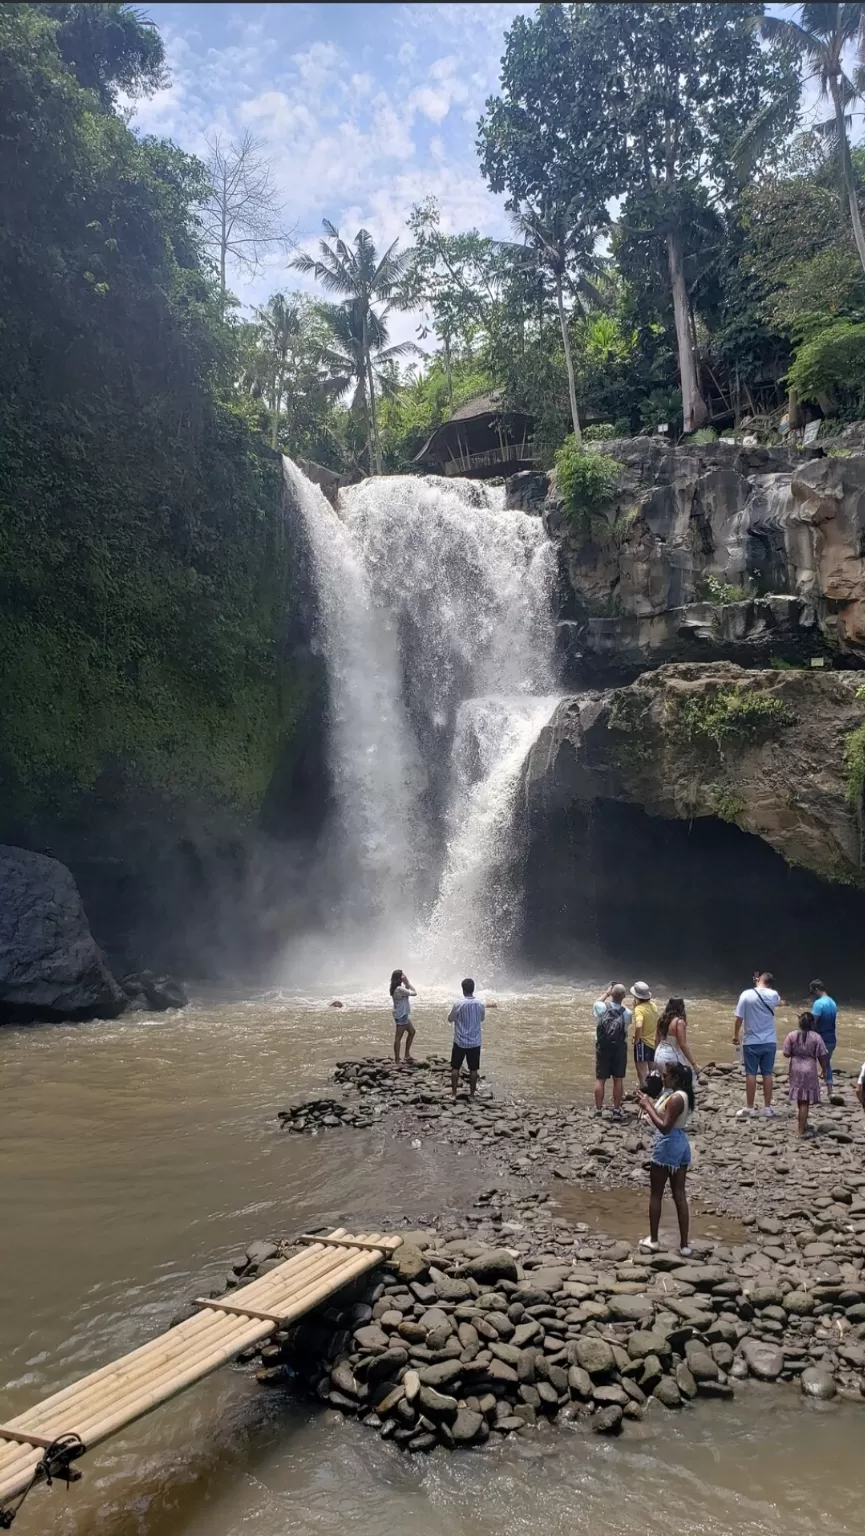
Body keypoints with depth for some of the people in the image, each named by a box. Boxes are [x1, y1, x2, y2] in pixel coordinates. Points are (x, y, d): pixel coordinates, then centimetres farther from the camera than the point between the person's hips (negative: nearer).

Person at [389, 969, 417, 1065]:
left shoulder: (396, 988, 6)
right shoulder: (399, 989, -24)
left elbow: (407, 992, 17)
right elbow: (414, 993, -18)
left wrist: (407, 984, 5)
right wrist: (408, 982, -9)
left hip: (403, 1014, 11)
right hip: (401, 1015, -11)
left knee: (412, 1032, 22)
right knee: (398, 1037, -4)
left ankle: (407, 1054, 28)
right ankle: (397, 1061, 2)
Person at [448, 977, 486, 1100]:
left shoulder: (458, 1003, -16)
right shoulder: (480, 1003, -6)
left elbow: (450, 1019, -3)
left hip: (460, 1042, -2)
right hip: (475, 1042, 2)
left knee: (455, 1068, 10)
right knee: (473, 1069, 11)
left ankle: (453, 1094, 12)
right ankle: (472, 1094, 17)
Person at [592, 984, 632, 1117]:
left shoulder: (602, 1007, -12)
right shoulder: (627, 1013, -10)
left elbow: (596, 1003, 11)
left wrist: (606, 993, 20)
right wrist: (621, 1000, 15)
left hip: (602, 1048, 0)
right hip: (619, 1048, 0)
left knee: (600, 1079, 7)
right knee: (618, 1079, 9)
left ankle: (598, 1109, 11)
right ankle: (617, 1109, 14)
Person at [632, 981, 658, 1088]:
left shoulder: (639, 1009, -20)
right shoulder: (653, 1005, 4)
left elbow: (638, 1026, -37)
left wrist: (636, 1039, -18)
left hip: (642, 1043, -8)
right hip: (653, 1043, 8)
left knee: (642, 1074, -1)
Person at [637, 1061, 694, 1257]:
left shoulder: (675, 1099, -22)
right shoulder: (682, 1095, 8)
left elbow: (665, 1127, -26)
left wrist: (648, 1107, -21)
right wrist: (651, 1104, 5)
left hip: (667, 1146, -9)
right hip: (680, 1144, 9)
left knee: (655, 1195, 7)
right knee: (680, 1195, 11)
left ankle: (653, 1240, 17)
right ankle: (684, 1245, 13)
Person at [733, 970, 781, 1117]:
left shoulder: (747, 994, -11)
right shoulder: (773, 995, -3)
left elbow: (739, 1018, -10)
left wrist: (736, 1035, 4)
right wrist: (765, 985, 18)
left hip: (751, 1042, -2)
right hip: (769, 1042, 2)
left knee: (751, 1074, 3)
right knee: (768, 1074, 9)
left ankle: (749, 1107, 7)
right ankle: (767, 1107, 13)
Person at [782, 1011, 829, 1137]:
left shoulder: (792, 1035, -5)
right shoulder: (816, 1037, -10)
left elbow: (786, 1053, -5)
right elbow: (822, 1056, -7)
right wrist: (825, 1070, 8)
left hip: (796, 1070, 3)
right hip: (809, 1070, -3)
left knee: (800, 1099, 19)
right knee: (805, 1101, 0)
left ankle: (803, 1124, 34)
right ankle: (802, 1130, 1)